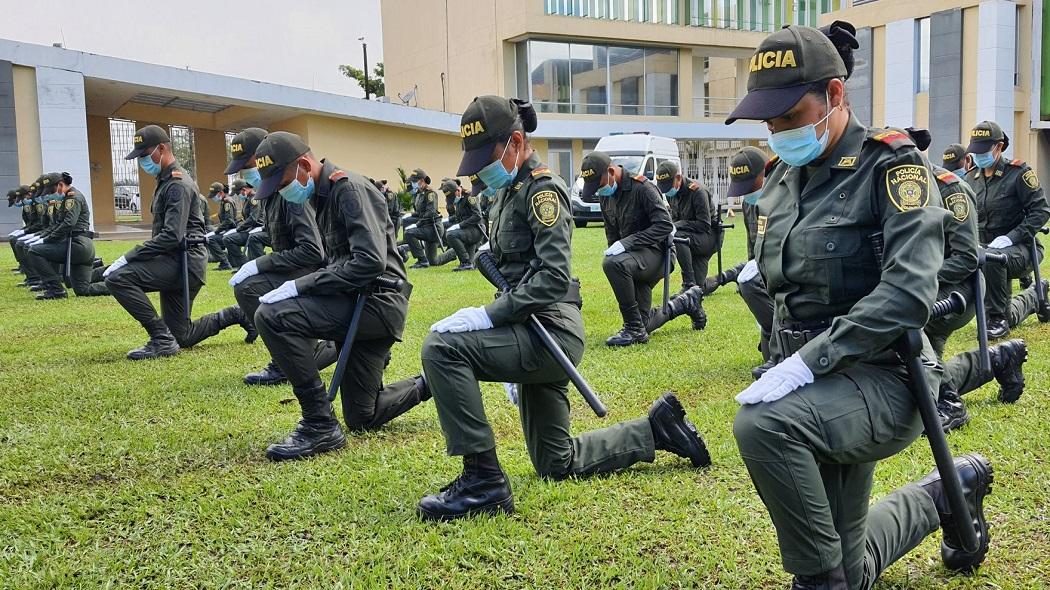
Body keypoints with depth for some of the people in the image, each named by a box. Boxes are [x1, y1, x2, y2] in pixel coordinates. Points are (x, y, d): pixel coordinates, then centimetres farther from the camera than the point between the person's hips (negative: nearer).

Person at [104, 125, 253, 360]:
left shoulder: (178, 184, -14)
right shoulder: (165, 181, 19)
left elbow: (172, 236, -24)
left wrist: (128, 258, -24)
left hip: (185, 260, -10)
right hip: (175, 262, 10)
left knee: (118, 278, -24)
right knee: (182, 338, 13)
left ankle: (162, 340, -19)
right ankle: (237, 315, 24)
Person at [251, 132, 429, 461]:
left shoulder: (348, 189, -13)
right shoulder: (322, 196, 16)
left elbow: (371, 261, -26)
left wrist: (300, 286, -24)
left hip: (377, 301, -10)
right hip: (357, 302, 10)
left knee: (272, 317, -25)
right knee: (363, 419, 14)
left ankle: (320, 426, -17)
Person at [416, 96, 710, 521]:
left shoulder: (542, 188, -11)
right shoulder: (510, 192, 17)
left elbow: (554, 276, -23)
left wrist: (489, 315, -28)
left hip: (551, 333, -10)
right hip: (535, 335, 10)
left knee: (441, 347, -26)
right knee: (556, 463, 16)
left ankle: (483, 481, -20)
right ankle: (657, 428, 29)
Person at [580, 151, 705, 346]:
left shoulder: (641, 187, -18)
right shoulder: (605, 196, 6)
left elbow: (665, 225, -25)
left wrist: (626, 243, -31)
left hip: (656, 252, -8)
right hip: (633, 257, 8)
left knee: (612, 264, -38)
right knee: (643, 325, 8)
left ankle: (634, 330, -26)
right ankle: (686, 302, 32)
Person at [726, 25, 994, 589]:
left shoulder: (892, 167, -12)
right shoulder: (782, 179, 10)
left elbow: (908, 294, -25)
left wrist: (808, 362, -29)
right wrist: (782, 366, 11)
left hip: (882, 380, -7)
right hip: (820, 391, 8)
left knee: (760, 424, -36)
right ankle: (950, 491, 40)